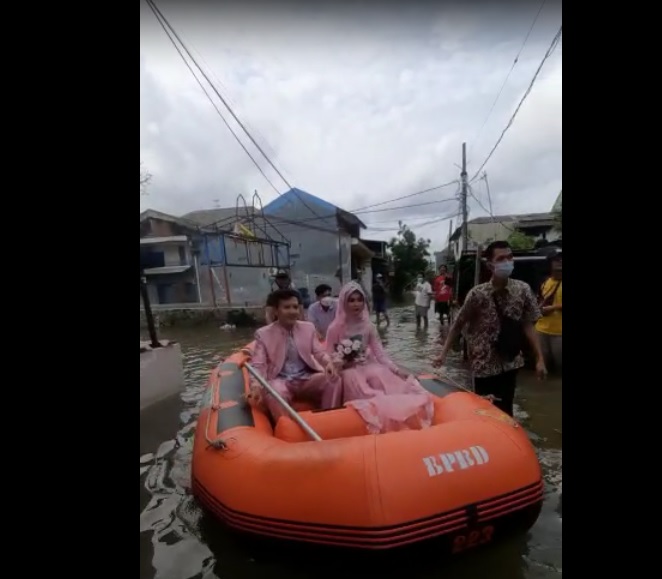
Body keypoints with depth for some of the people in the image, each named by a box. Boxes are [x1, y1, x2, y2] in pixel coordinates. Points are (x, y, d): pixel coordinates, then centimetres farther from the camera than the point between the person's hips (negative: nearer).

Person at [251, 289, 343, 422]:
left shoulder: (308, 327, 8)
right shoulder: (263, 334, -1)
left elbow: (320, 352, 7)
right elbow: (258, 365, -4)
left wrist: (329, 363, -18)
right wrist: (256, 387, -25)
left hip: (308, 378, 3)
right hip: (281, 381, -2)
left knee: (334, 380, -23)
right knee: (273, 392, -36)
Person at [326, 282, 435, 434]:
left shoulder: (368, 327, 3)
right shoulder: (335, 328, -7)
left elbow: (380, 353, 0)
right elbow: (329, 358, -3)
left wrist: (397, 370, -11)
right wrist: (340, 363, -23)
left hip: (368, 367, 3)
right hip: (348, 371, -2)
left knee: (381, 375, -29)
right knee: (354, 379, -35)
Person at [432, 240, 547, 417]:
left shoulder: (523, 289, -7)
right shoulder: (477, 294, -15)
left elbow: (528, 325, 0)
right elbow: (458, 325, -6)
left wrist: (539, 358, -3)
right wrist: (443, 353, -7)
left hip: (510, 362, 2)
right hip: (485, 364, -2)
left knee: (505, 411, 15)